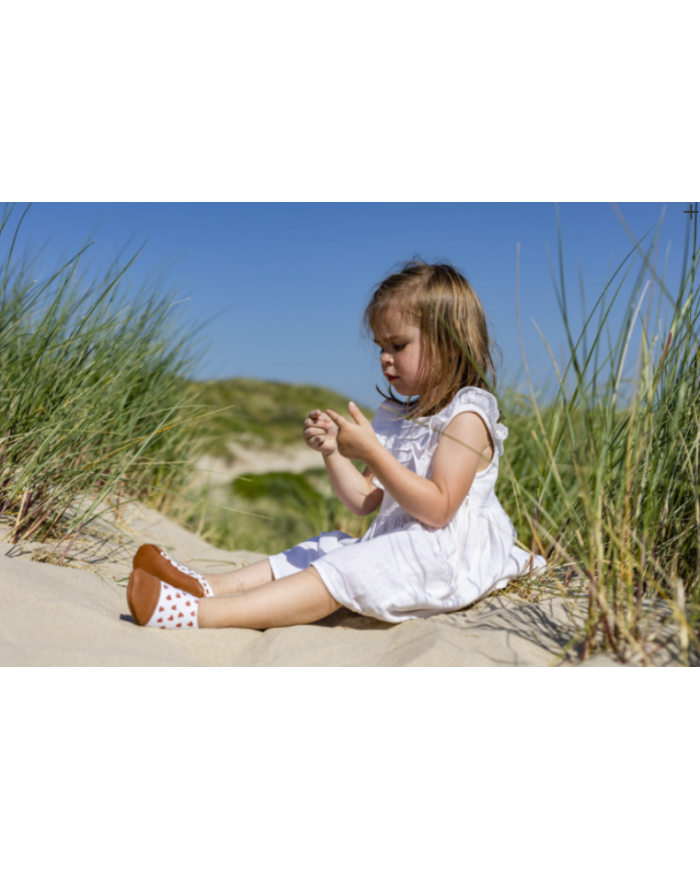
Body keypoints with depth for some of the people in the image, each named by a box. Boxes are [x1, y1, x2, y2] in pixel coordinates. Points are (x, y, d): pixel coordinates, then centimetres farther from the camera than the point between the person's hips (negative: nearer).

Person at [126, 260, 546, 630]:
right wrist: (333, 450, -4)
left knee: (339, 573, -25)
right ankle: (209, 586, -20)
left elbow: (437, 509, -20)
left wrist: (371, 451, -23)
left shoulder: (467, 415, -10)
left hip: (443, 557, -9)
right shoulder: (394, 414, 16)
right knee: (321, 551, -6)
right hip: (393, 544, 9)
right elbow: (366, 501, 13)